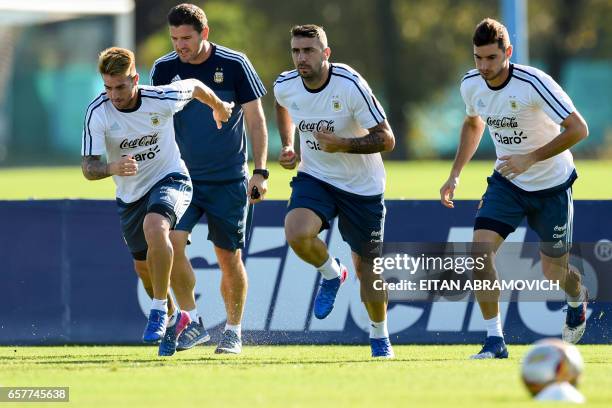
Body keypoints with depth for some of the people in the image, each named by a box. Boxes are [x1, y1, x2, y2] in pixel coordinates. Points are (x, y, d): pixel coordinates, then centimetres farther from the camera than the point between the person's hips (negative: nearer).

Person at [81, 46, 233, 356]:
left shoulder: (162, 99, -22)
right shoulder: (97, 114, -20)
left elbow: (195, 87, 1)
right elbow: (88, 168, -20)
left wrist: (219, 107, 22)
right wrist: (113, 168, -43)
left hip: (170, 179, -3)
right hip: (130, 195, 3)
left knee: (154, 226, -35)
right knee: (143, 267, 13)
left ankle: (159, 310, -22)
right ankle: (172, 318, 42)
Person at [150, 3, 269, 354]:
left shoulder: (234, 65, -8)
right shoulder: (163, 69, -1)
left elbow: (256, 121, -2)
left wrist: (260, 171, -9)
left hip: (229, 180, -2)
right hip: (182, 177, 2)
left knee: (230, 257, 2)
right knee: (172, 242, -18)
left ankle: (234, 331, 18)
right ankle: (192, 321, -6)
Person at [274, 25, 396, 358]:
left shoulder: (351, 85, -23)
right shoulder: (284, 86, -8)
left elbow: (386, 139, -20)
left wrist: (343, 144, -33)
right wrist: (287, 146, 7)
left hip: (362, 185, -3)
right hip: (314, 177, 3)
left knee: (366, 265, 6)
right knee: (296, 234, -27)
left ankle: (380, 336, 30)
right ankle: (331, 274, 6)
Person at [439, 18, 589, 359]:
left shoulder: (534, 83, -26)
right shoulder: (471, 85, -8)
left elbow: (578, 129, -24)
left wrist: (530, 158, -30)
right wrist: (455, 174, 9)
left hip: (552, 186, -4)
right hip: (507, 183, 4)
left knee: (554, 273, 6)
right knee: (481, 248, -20)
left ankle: (577, 299, 45)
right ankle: (495, 341, -15)